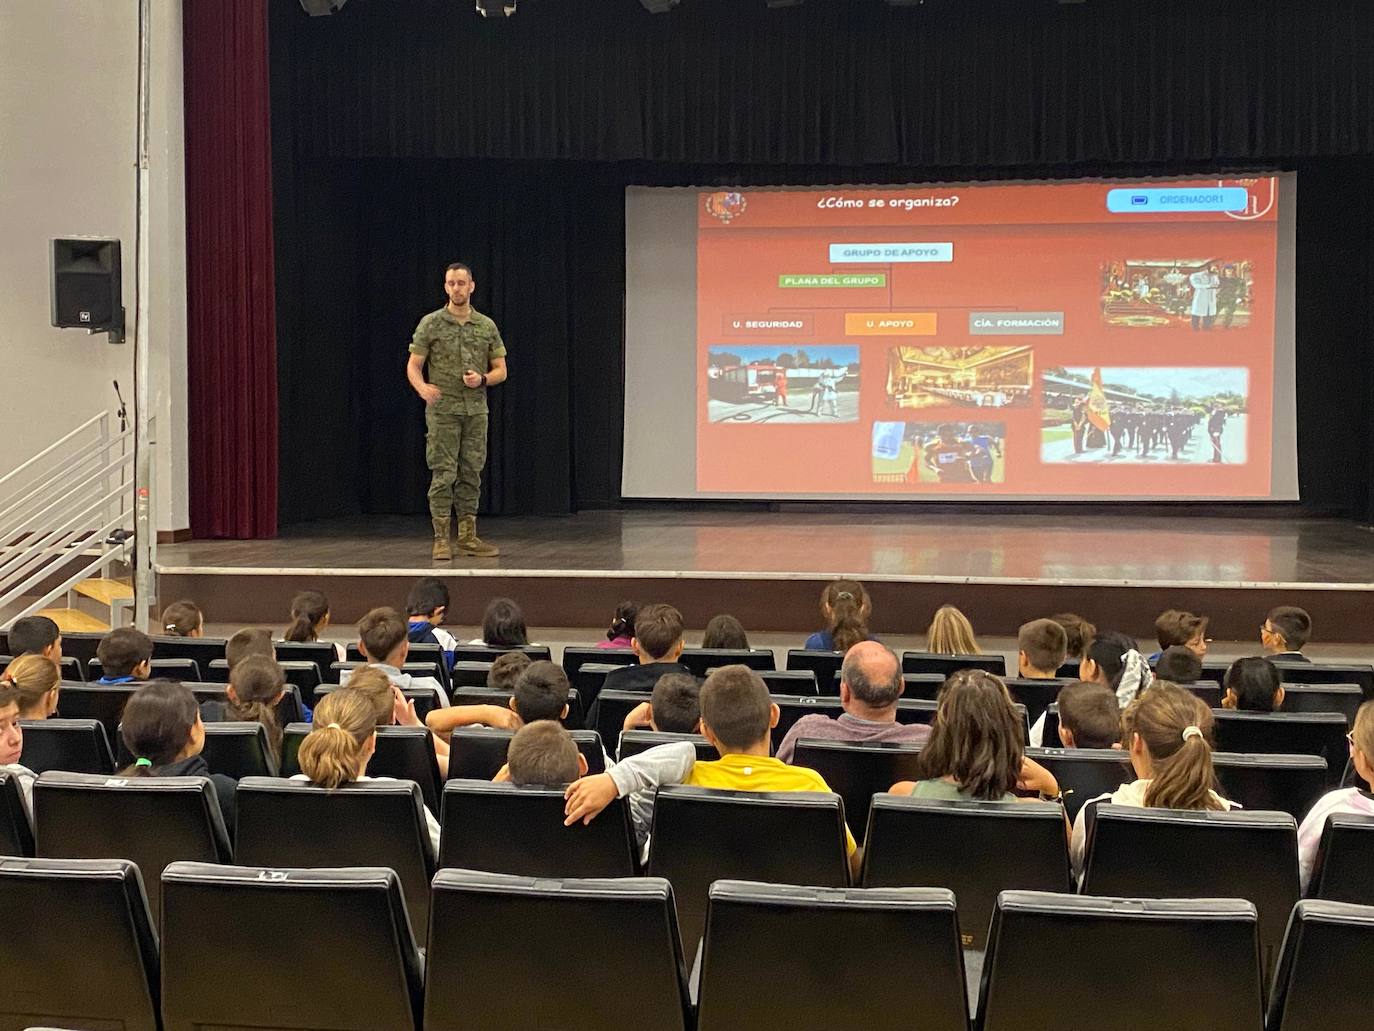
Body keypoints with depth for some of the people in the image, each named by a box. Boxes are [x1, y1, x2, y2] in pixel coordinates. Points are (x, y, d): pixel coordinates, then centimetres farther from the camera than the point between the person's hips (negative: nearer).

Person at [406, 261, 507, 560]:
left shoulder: (487, 326, 7)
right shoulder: (431, 324, -1)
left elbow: (500, 370, 10)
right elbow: (413, 366, -1)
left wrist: (482, 379, -12)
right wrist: (422, 387, -23)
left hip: (476, 411, 3)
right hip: (443, 410, -3)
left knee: (471, 474, 6)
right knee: (443, 475, -5)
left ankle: (468, 538, 13)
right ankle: (441, 540, -1)